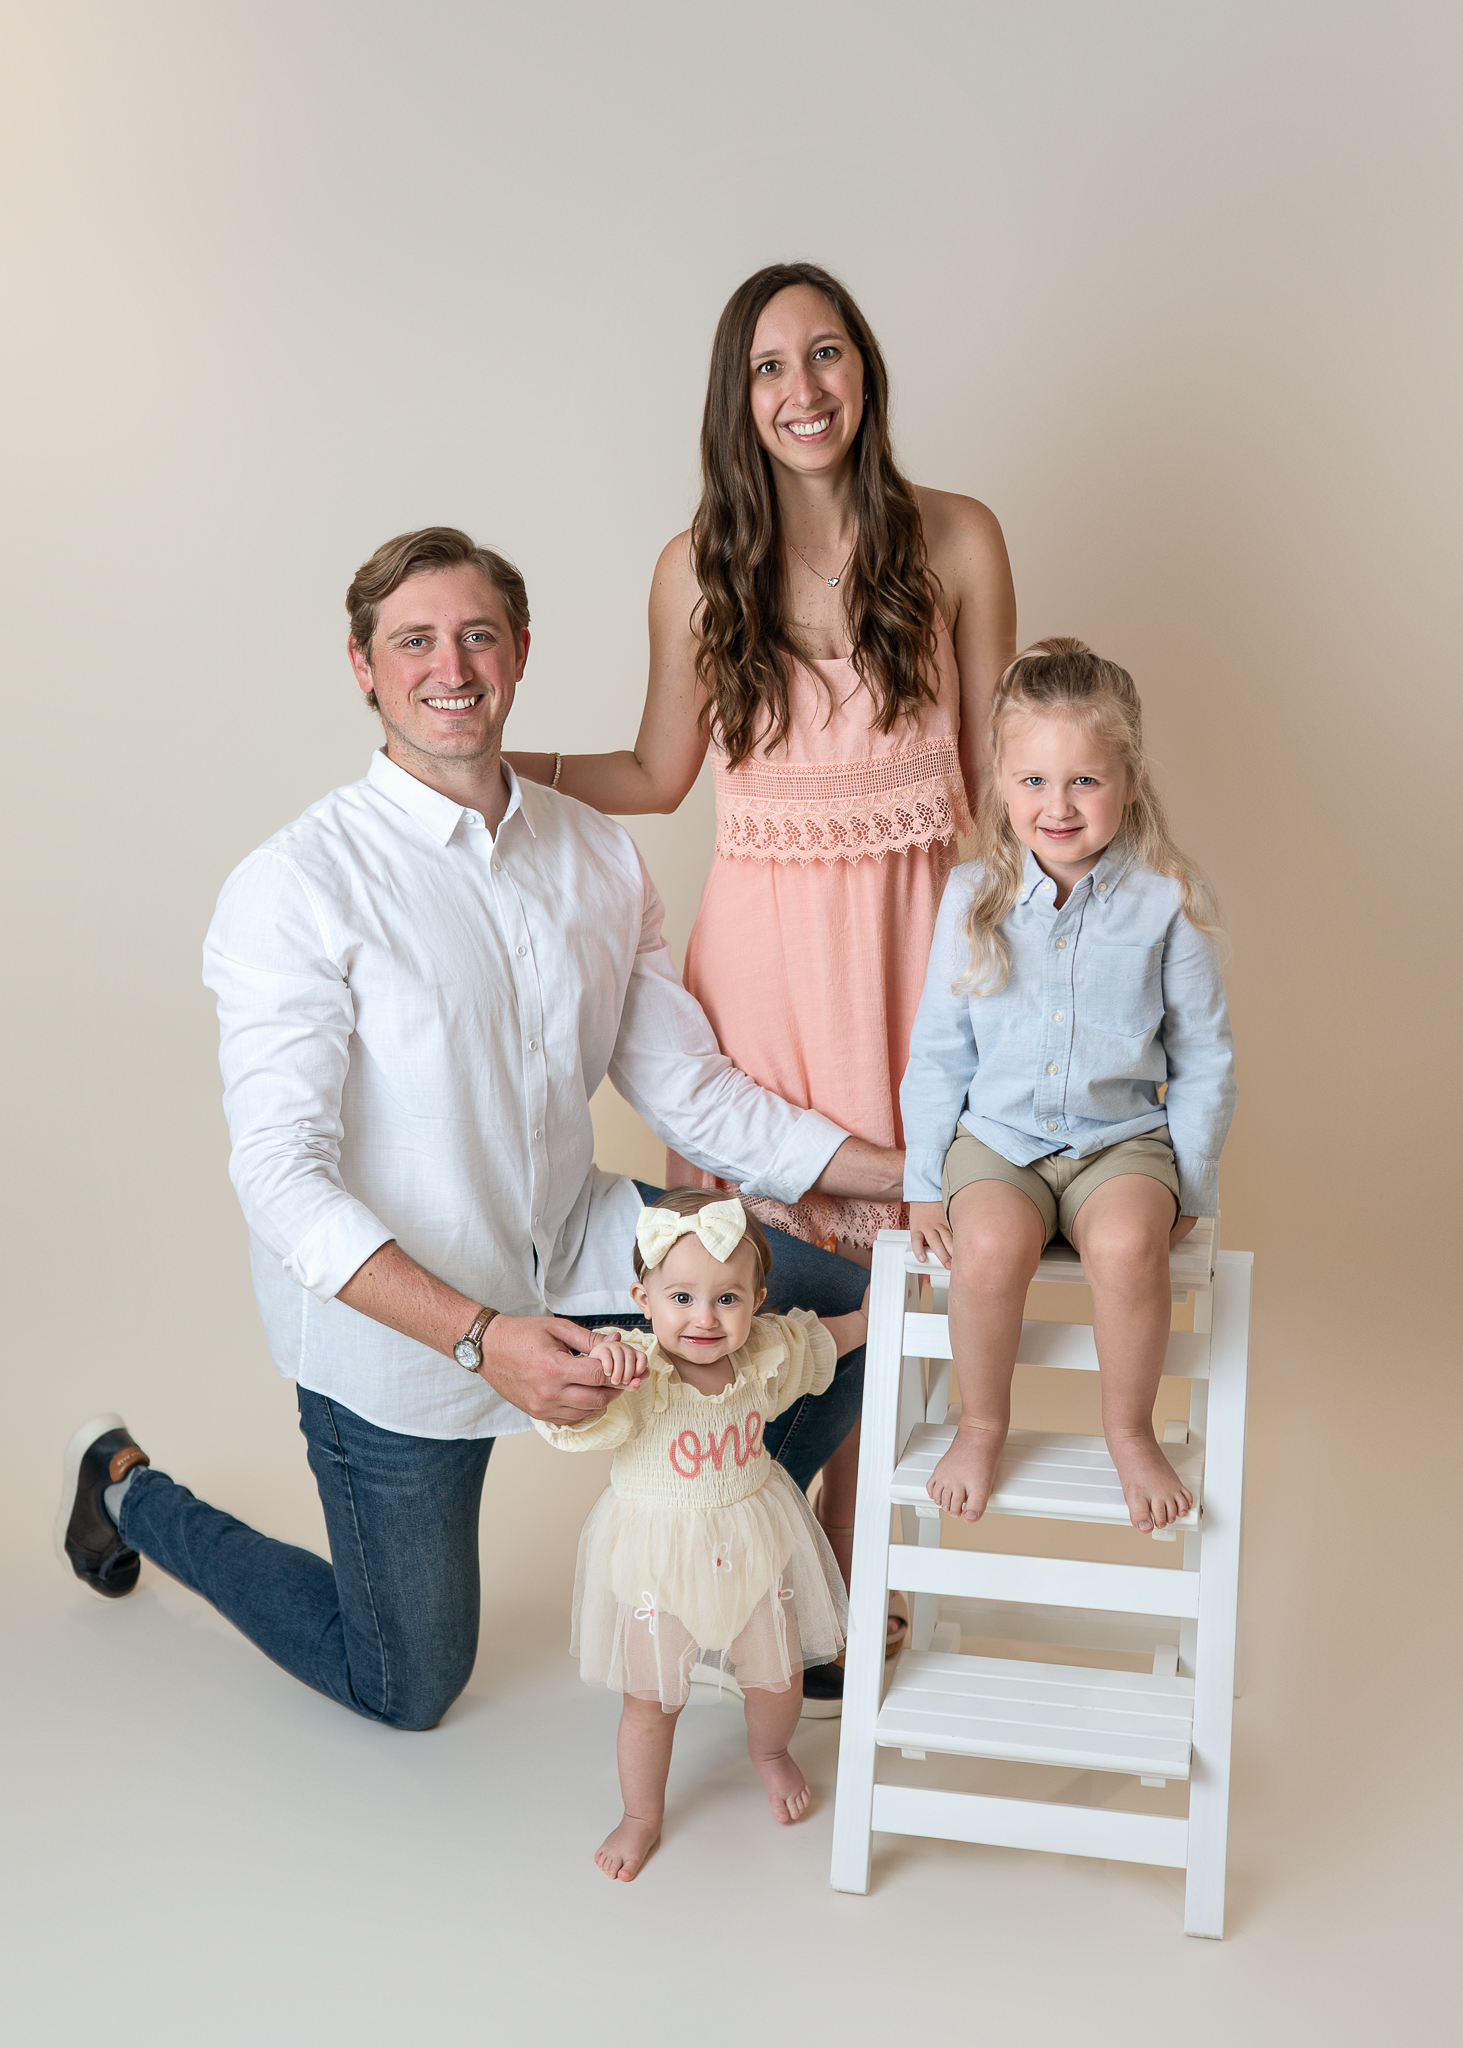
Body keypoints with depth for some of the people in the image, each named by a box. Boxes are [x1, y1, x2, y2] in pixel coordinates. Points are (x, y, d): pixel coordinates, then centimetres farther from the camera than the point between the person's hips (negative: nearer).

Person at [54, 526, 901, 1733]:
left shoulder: (599, 858, -1)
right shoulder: (296, 887, -19)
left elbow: (690, 1091, 2)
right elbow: (283, 1180, -25)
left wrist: (902, 1177, -8)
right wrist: (482, 1338, -36)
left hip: (569, 1254, 5)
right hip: (391, 1322, -5)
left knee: (838, 1302, -2)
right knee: (406, 1691, 10)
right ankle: (129, 1492, 32)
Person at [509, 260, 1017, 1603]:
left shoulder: (955, 541, -1)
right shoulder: (698, 571, 1)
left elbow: (994, 773, 4)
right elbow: (659, 777, 11)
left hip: (907, 927, 0)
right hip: (760, 936, 1)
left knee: (875, 1250, 6)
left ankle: (842, 1560, 25)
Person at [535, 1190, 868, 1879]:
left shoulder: (767, 1353, -14)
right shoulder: (636, 1375, -29)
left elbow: (822, 1339, 10)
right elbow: (560, 1421, -45)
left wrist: (874, 1316, 0)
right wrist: (596, 1365, -61)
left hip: (755, 1543, 4)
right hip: (658, 1556, -3)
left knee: (777, 1676, 19)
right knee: (650, 1698, 10)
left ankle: (769, 1751, 54)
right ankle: (641, 1815, 37)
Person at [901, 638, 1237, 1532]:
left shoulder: (1168, 901, -4)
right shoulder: (973, 897, 0)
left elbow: (1205, 1060, 4)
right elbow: (939, 1048, 7)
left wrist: (1188, 1183, -1)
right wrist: (927, 1178, 3)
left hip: (1123, 1136, -1)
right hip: (995, 1133, 1)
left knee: (1128, 1244, -31)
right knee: (991, 1247, -29)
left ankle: (1130, 1430, -4)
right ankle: (983, 1423, -1)